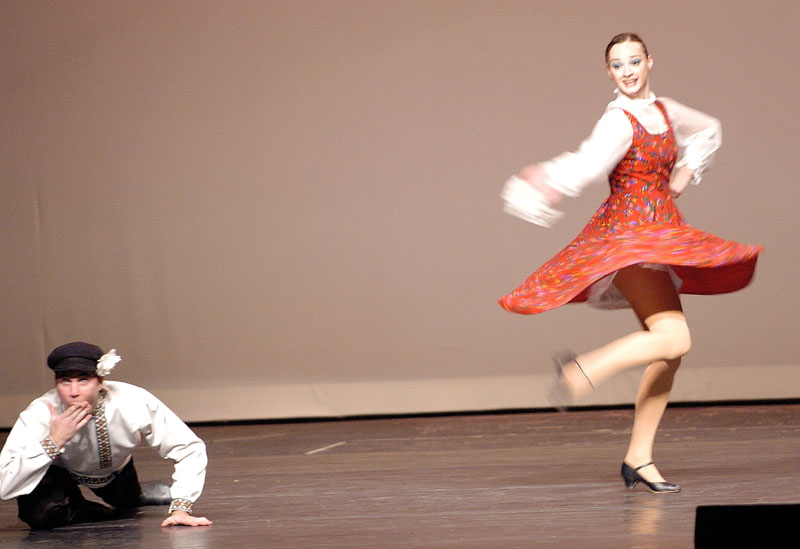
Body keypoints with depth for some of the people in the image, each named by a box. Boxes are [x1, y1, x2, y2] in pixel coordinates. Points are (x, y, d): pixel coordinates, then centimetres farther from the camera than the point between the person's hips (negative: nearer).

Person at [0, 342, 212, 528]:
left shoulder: (134, 403, -37)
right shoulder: (39, 414, -39)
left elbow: (189, 447, -27)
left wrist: (181, 509, -37)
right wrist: (54, 442, -52)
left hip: (115, 469, 2)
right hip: (59, 472, -2)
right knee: (41, 513, -30)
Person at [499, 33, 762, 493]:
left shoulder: (665, 112, 12)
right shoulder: (619, 123, -12)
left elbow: (708, 131, 32)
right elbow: (591, 161, -31)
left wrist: (686, 174, 18)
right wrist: (550, 183, -48)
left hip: (659, 240, 8)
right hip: (627, 235, -8)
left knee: (669, 354, 5)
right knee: (674, 339, -24)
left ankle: (639, 459, 9)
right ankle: (583, 370, -16)